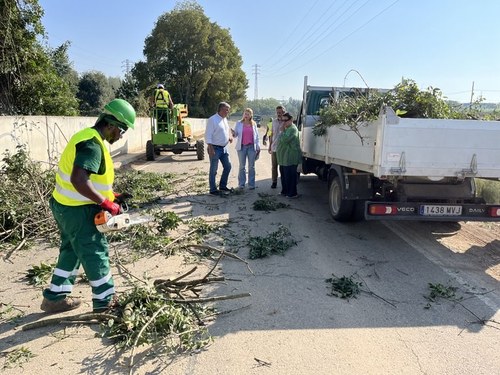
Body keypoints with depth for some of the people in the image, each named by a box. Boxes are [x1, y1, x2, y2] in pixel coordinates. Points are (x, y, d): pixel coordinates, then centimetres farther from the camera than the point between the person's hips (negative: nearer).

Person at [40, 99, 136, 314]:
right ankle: (105, 302, 17)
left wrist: (107, 195, 11)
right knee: (95, 253, 3)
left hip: (66, 206, 10)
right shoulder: (92, 145, -23)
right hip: (77, 210, -10)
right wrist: (105, 203, -27)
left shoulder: (88, 136, 10)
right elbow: (78, 180, -35)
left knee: (71, 252, 21)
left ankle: (54, 298, 32)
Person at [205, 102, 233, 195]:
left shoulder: (225, 119, 10)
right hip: (215, 148, -9)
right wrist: (210, 149, -22)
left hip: (224, 148, 9)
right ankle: (213, 190, 12)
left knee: (227, 166, 13)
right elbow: (208, 135, -18)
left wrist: (230, 136, 5)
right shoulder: (212, 120, -15)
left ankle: (222, 186, 28)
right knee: (213, 170, 2)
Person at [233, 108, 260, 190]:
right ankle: (241, 184, 12)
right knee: (242, 166, 5)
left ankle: (251, 184, 11)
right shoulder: (239, 123, 4)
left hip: (251, 146, 1)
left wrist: (258, 146, 6)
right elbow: (236, 134, 4)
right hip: (242, 146, -1)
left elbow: (257, 135, 10)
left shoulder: (254, 124, 7)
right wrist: (233, 133, -19)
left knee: (251, 166, 4)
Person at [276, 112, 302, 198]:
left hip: (290, 158, -10)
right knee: (283, 175, 17)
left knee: (290, 177, -4)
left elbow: (285, 140, -25)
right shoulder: (286, 128, 17)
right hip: (283, 158, 10)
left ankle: (292, 193, 4)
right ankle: (284, 191, 28)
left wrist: (282, 131, -17)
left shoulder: (293, 129, -15)